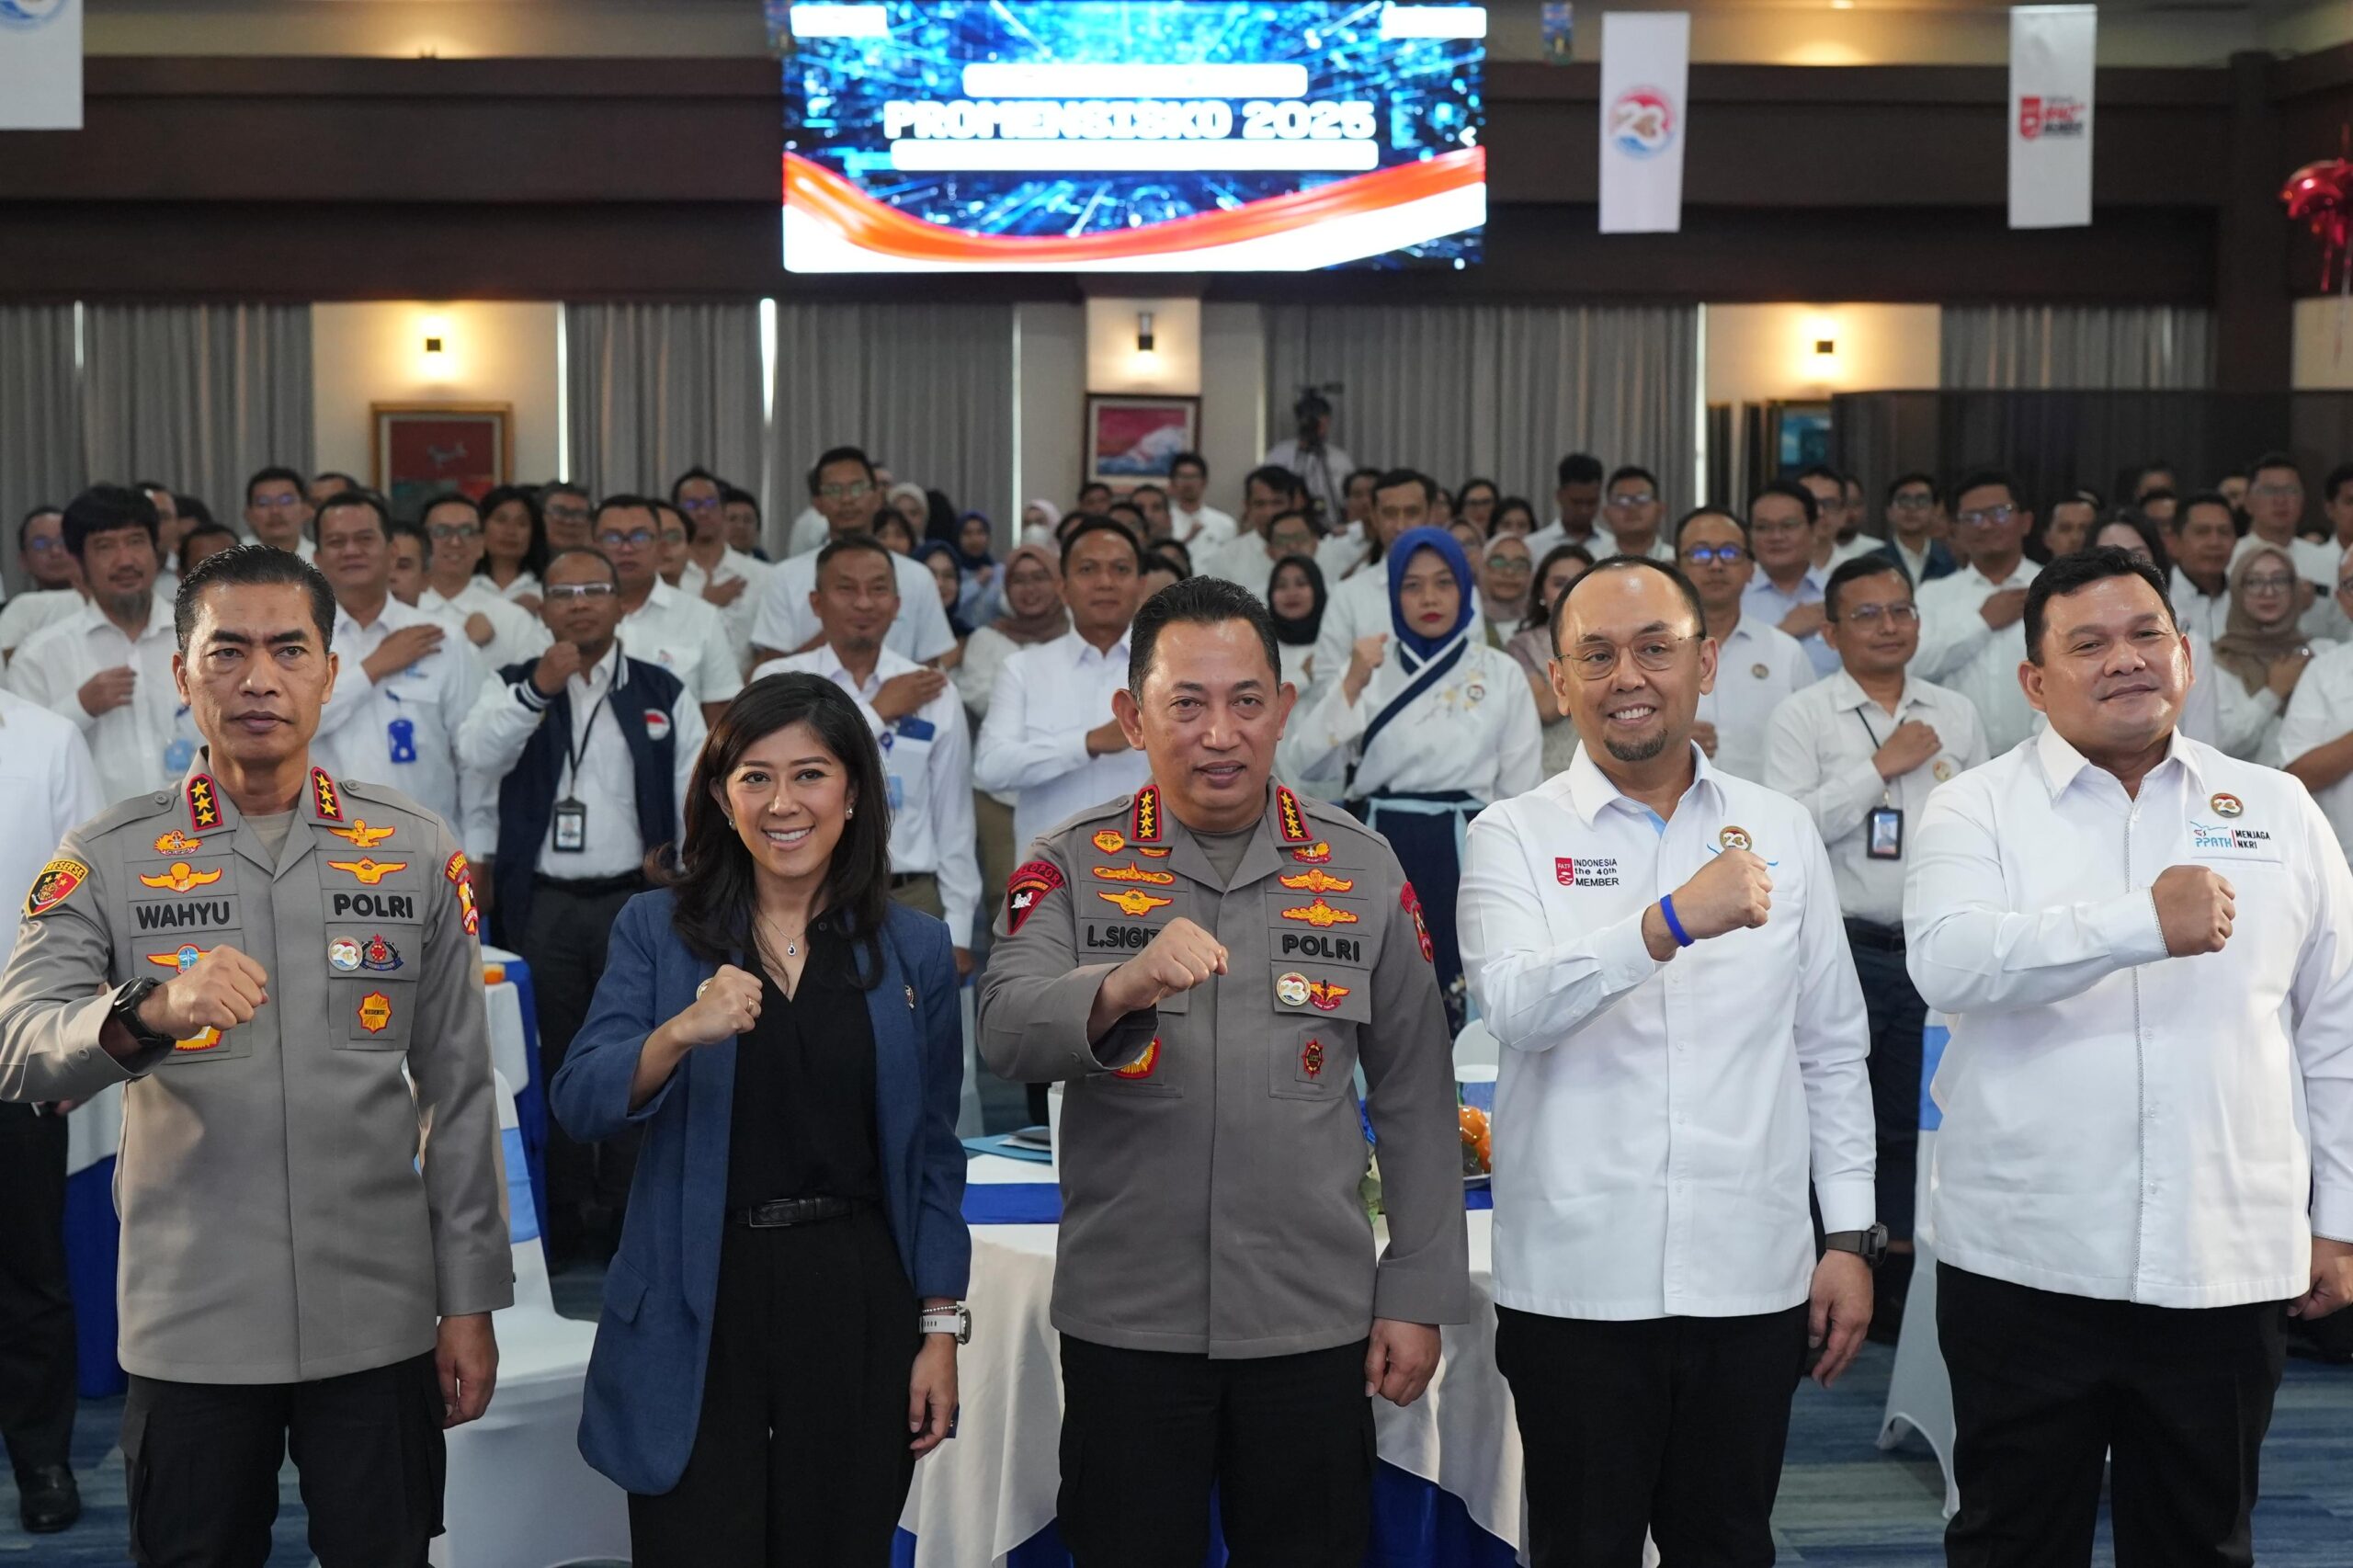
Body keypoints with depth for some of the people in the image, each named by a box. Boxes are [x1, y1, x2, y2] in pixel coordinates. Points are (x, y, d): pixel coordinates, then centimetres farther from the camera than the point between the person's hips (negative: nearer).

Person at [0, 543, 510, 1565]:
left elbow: (459, 1094, 5)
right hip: (189, 1328, -1)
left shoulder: (416, 855, 3)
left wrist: (470, 1301, 2)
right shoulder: (106, 861, 0)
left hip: (380, 1320, 1)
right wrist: (147, 1012, -33)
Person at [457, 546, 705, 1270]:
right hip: (543, 905, 1)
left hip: (634, 900, 0)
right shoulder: (512, 685, 6)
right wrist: (538, 688, -25)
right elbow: (478, 755, -13)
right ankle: (560, 1225, 18)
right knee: (551, 1065, 8)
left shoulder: (664, 693, 5)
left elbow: (694, 801, 3)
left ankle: (628, 1223, 11)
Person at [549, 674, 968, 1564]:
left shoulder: (913, 950, 5)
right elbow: (579, 1106, -10)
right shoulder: (656, 930, 1)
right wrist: (681, 1032, -28)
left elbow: (932, 1157, 8)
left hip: (856, 1307, 1)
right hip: (697, 1315, -1)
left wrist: (941, 1330, 3)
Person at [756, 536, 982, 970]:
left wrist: (957, 929, 4)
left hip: (910, 903, 2)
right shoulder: (779, 680, 0)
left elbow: (954, 820, 6)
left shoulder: (935, 694, 4)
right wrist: (878, 712, -8)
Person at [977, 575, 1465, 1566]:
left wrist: (1418, 1295, 2)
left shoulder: (1362, 871, 3)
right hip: (1125, 1324, 0)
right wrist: (1120, 988, -36)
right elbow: (1005, 1034, -16)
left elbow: (1415, 1099, 5)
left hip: (1315, 1325, 1)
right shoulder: (1071, 869, 0)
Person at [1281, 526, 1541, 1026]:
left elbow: (1518, 792, 5)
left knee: (1463, 1010, 0)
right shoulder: (1369, 667, 7)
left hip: (1464, 854, -1)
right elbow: (1303, 764, -4)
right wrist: (1351, 686, -14)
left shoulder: (1502, 674, 4)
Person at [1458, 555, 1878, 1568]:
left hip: (1750, 1281, 2)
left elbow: (1831, 1053, 13)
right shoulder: (1514, 837, -1)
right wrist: (1673, 922, -31)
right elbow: (1514, 1006, -19)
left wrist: (1851, 1237, 8)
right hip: (1578, 1283, -2)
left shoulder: (1780, 832, 8)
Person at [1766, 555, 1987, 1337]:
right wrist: (1883, 765, -12)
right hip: (1841, 944, -4)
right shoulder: (1802, 715, -1)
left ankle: (1898, 1282, 18)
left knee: (1916, 1121, 8)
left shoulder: (1956, 715, 11)